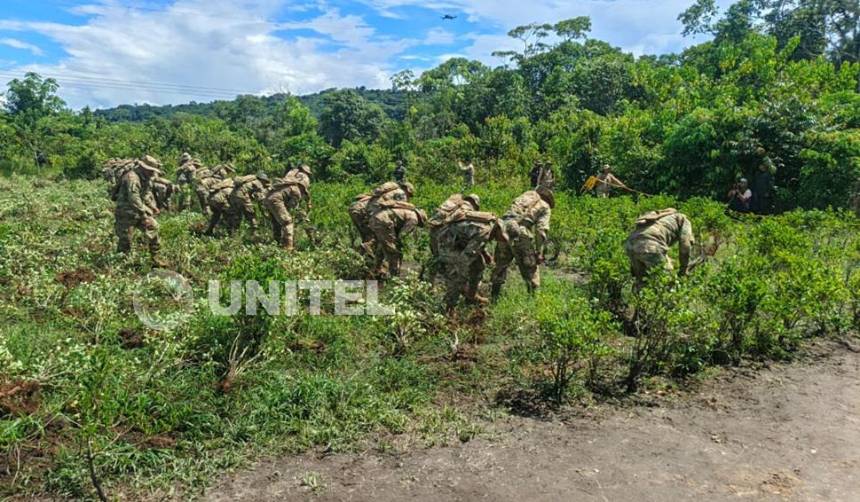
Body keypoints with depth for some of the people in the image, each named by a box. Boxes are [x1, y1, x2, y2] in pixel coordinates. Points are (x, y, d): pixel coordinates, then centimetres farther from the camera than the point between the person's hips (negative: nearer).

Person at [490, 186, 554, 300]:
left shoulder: (527, 195, 27)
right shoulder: (545, 207, 14)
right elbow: (541, 230, 0)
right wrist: (539, 252, 0)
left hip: (504, 228, 5)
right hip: (521, 234, -4)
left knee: (501, 265, 18)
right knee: (530, 269, 10)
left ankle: (495, 297, 27)